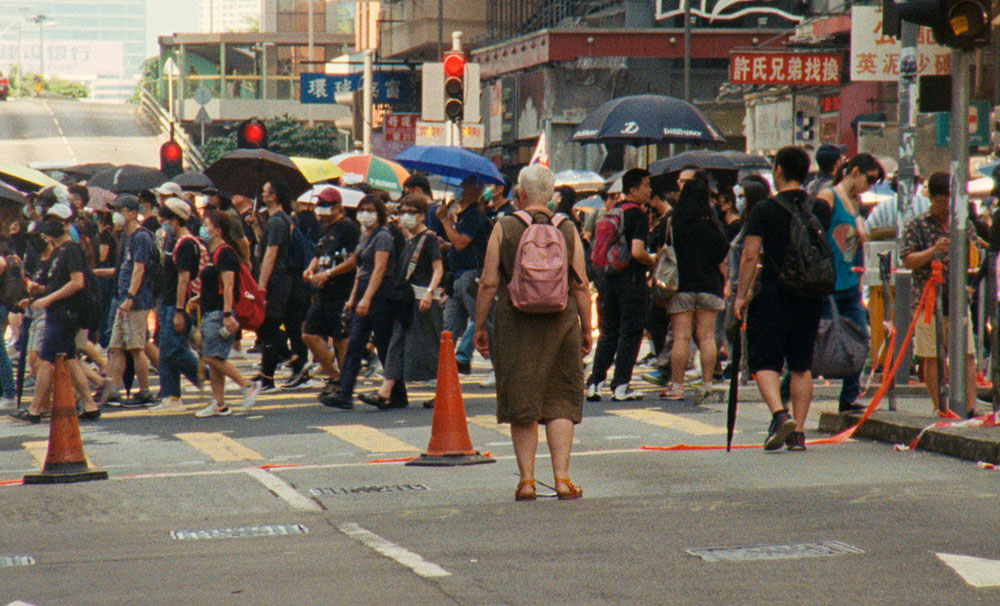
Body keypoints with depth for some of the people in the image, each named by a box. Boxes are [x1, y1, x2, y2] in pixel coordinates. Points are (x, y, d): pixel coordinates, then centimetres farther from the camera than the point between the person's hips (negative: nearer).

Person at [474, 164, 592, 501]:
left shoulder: (504, 229, -2)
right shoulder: (568, 230, 1)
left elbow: (489, 284, -4)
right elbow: (581, 286, 1)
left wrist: (480, 326, 5)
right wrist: (586, 330, 9)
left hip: (515, 322, -1)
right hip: (561, 322, 1)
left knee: (521, 405, 6)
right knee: (561, 402, 8)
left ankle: (526, 480, 6)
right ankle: (562, 478, 2)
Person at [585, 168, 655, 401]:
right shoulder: (638, 214, -13)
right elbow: (637, 251, -22)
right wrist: (653, 261, -5)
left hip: (611, 276, 7)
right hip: (632, 278, -7)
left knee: (608, 332, 12)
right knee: (630, 333, -1)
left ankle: (595, 382, 8)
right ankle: (620, 386, -2)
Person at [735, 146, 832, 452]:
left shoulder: (763, 210, -7)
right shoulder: (821, 209, 5)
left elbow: (750, 256, -10)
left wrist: (741, 296, -4)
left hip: (773, 293, -4)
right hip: (810, 296, 4)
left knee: (764, 361, 2)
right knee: (802, 365, 10)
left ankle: (779, 415, -20)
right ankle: (798, 432, 8)